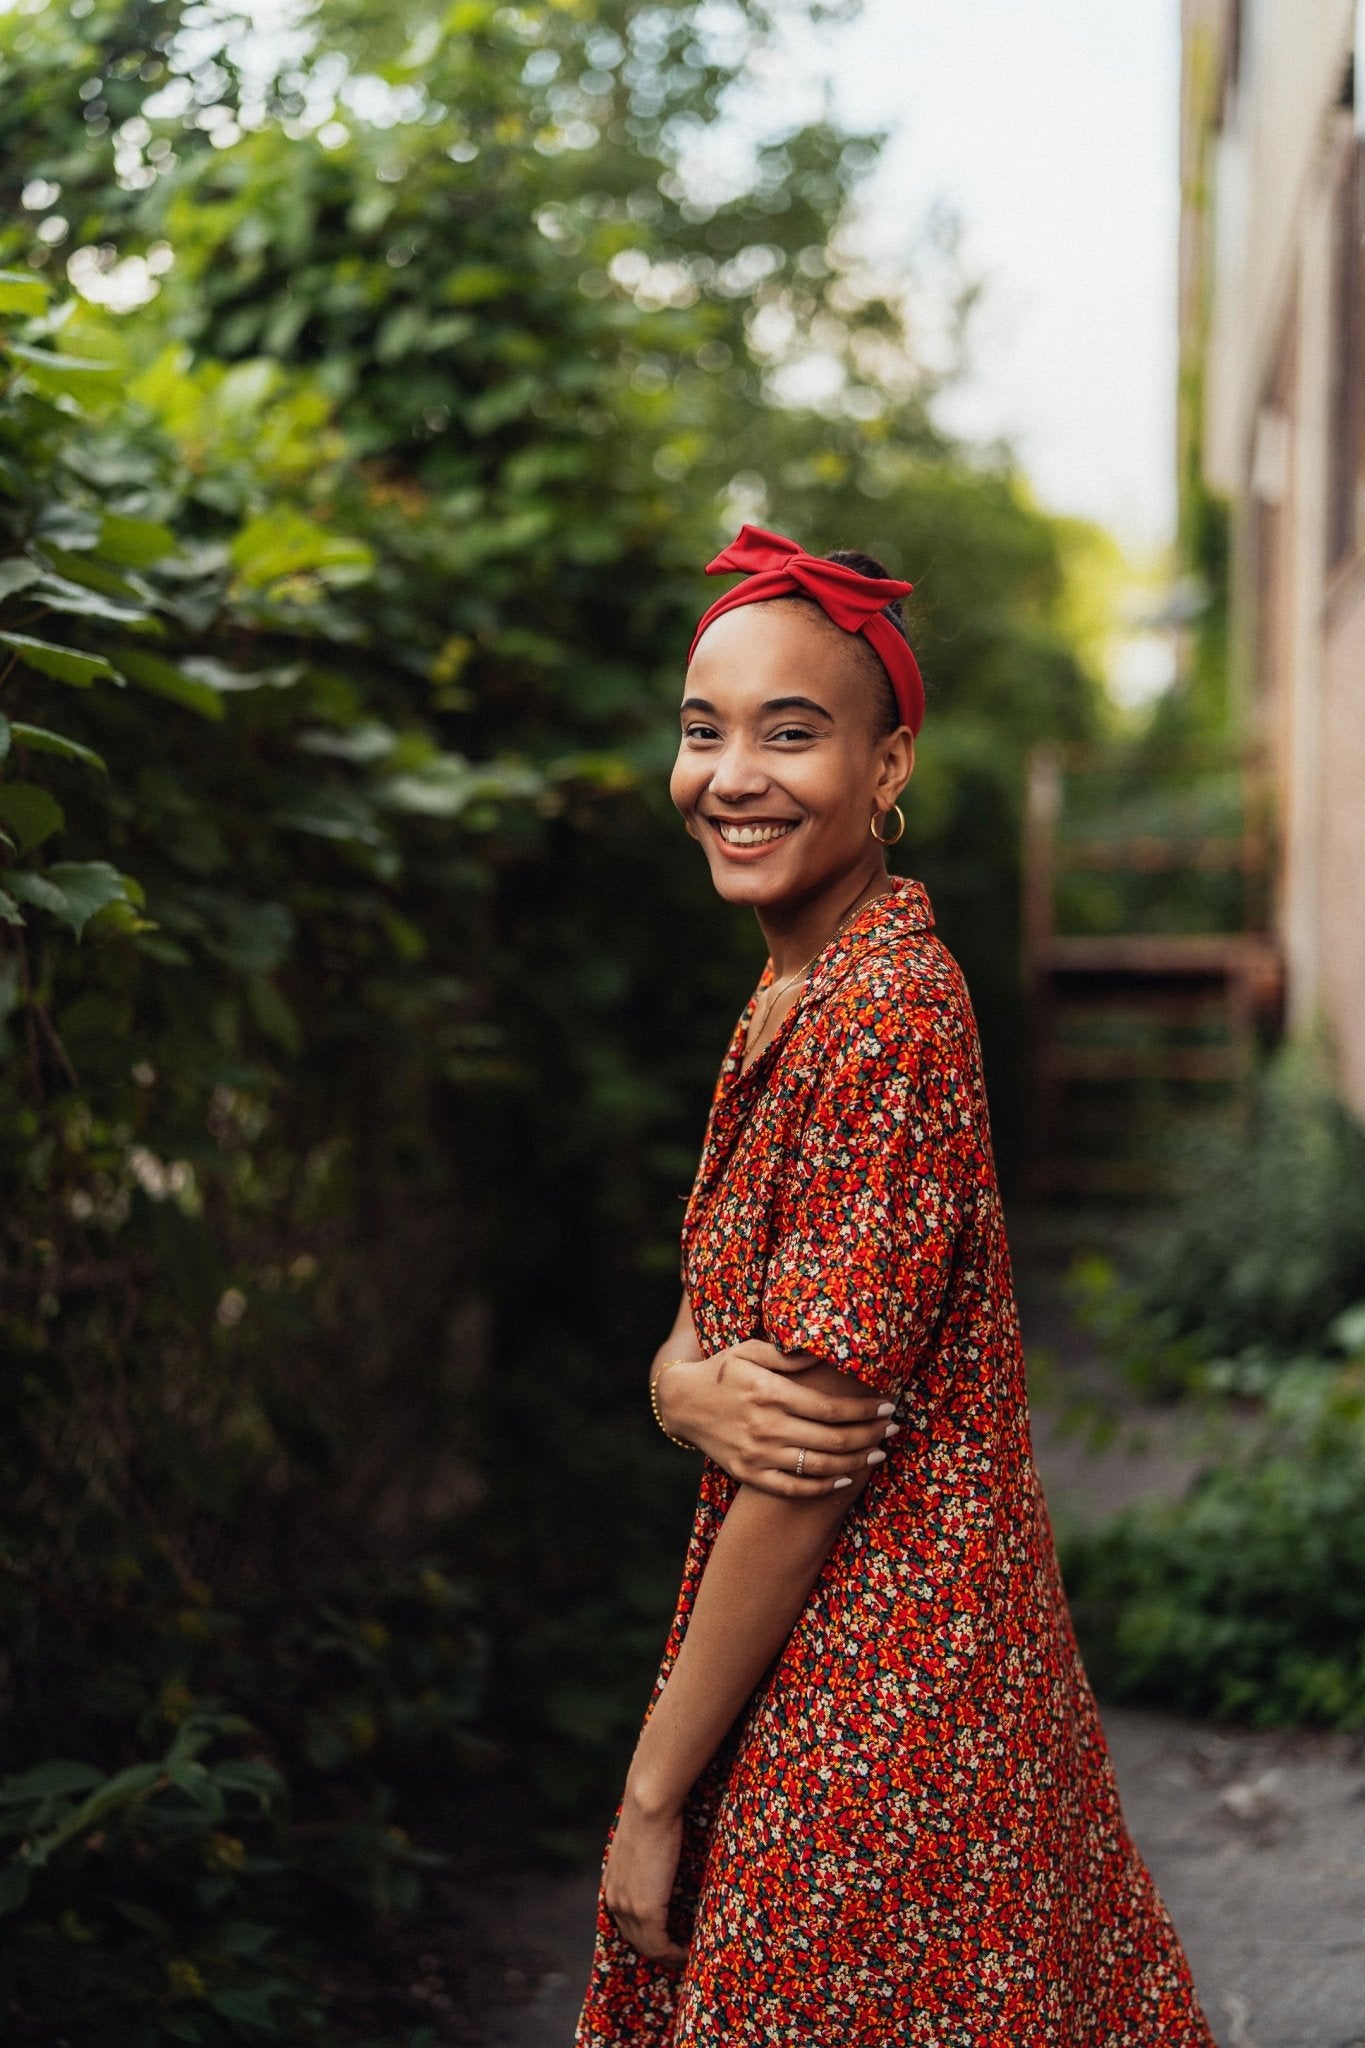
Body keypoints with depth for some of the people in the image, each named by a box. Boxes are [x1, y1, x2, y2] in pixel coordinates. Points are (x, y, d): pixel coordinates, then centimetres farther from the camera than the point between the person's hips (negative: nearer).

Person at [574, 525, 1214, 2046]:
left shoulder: (883, 1017, -21)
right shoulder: (790, 998, 8)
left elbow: (819, 1452, -21)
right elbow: (699, 1320, 10)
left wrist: (653, 1793, -14)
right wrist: (690, 1388, -15)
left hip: (881, 1693, -9)